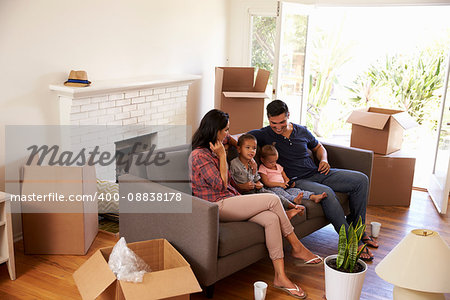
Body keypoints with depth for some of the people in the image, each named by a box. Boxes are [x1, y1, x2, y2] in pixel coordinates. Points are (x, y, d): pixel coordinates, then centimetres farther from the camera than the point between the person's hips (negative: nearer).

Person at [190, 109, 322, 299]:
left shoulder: (211, 151, 19)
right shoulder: (199, 155, -12)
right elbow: (221, 185, -13)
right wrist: (222, 156, -9)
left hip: (229, 201, 9)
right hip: (218, 207, -9)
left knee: (271, 218, -17)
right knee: (273, 200, -17)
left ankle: (280, 277, -15)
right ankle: (297, 247, 0)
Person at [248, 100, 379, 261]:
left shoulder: (302, 131, 10)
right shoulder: (264, 134, -3)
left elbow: (318, 147, 25)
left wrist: (324, 160, 5)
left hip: (316, 173, 7)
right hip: (296, 181, -6)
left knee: (361, 180, -5)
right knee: (326, 193, -36)